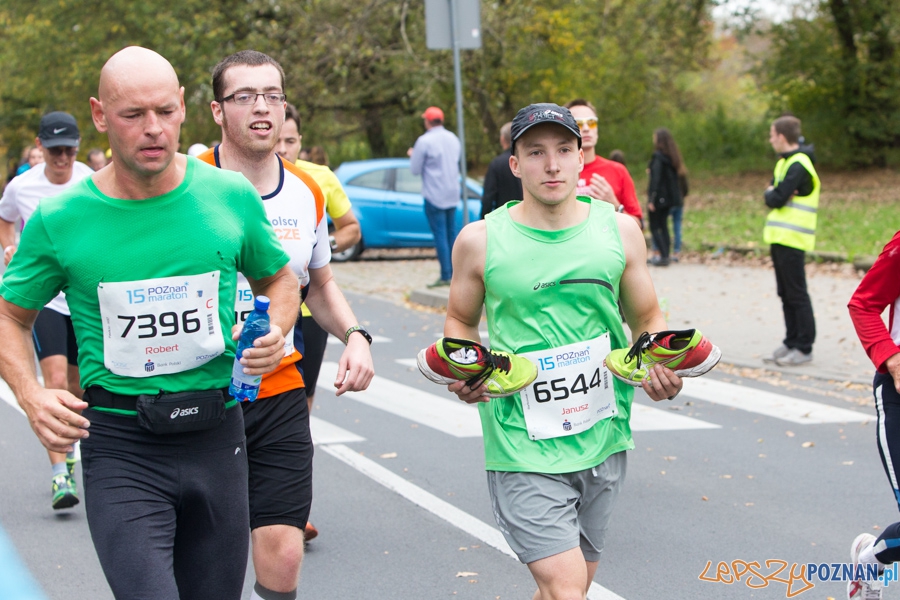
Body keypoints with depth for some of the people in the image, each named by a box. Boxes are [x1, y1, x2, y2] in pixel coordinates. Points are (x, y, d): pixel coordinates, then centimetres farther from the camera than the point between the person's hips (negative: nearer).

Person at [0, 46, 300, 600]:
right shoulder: (59, 221, -4)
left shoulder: (232, 197, 1)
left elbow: (279, 279, 19)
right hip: (120, 447, -3)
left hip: (216, 435, 3)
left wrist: (275, 332, -2)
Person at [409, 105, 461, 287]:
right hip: (453, 194, 7)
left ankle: (446, 276, -6)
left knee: (440, 235, -5)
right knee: (451, 234, 13)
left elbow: (415, 169, -9)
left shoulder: (424, 141, -14)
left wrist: (413, 155, 10)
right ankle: (455, 272, 15)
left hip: (434, 195, -7)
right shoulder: (454, 139, 9)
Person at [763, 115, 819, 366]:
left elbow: (776, 199, -20)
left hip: (792, 241, -9)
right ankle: (791, 342, 19)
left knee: (796, 295, -6)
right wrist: (774, 196, -9)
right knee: (786, 294, 12)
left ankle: (804, 348, -4)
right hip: (780, 239, 9)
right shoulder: (784, 163, 16)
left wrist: (772, 195, 0)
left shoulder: (798, 166, -15)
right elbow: (770, 196, 11)